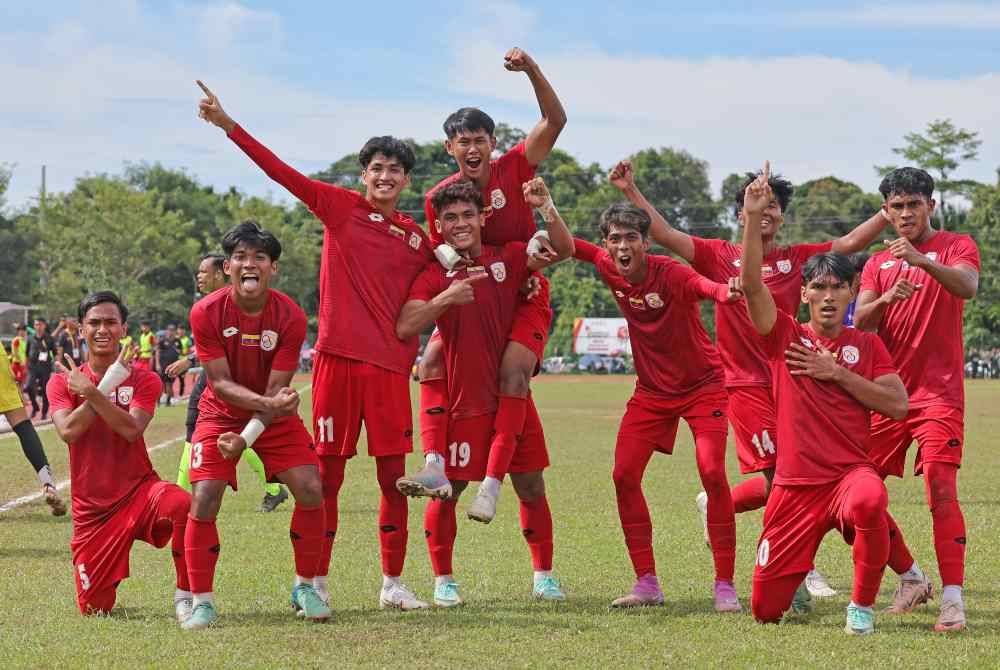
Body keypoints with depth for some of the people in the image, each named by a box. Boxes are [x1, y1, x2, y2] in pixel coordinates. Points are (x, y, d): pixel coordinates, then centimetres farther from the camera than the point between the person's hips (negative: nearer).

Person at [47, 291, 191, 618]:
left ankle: (185, 596, -19)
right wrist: (108, 384, -17)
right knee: (94, 608, 0)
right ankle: (106, 582, 38)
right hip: (91, 508, 2)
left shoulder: (142, 379, 0)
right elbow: (68, 431, -16)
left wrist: (90, 391, -22)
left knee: (182, 504, -38)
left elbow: (132, 429, -18)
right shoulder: (62, 382, 3)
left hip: (138, 490, -2)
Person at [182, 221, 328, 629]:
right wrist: (267, 402, -36)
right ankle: (202, 603, -4)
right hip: (221, 414, -1)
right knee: (203, 500, -16)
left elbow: (276, 389, -18)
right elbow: (220, 383, -20)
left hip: (275, 415, 1)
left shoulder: (290, 316, -18)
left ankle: (305, 588, 8)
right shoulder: (206, 312, -19)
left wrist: (246, 438, -28)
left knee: (310, 491, -13)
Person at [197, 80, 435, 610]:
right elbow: (279, 170, -3)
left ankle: (393, 584, 13)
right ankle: (316, 582, 9)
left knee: (394, 476, 4)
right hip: (338, 356, -3)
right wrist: (227, 124, -9)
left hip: (390, 364, 3)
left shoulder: (418, 239, 12)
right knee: (327, 475, 1)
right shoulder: (340, 207, 3)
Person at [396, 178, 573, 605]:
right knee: (448, 490, 0)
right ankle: (443, 581, 14)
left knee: (531, 487, 6)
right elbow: (405, 328, -15)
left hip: (513, 395, 3)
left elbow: (563, 250, -3)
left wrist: (547, 208, -19)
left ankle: (543, 574, 19)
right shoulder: (434, 276, -3)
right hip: (462, 399, -3)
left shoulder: (507, 259, 5)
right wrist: (446, 299, -28)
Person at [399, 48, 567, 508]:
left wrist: (532, 71, -31)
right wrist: (455, 262, -17)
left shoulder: (514, 170, -9)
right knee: (432, 361, -17)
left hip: (523, 298, -3)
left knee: (514, 368, -25)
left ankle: (493, 482, -27)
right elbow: (440, 254, 6)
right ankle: (435, 468, -26)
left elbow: (555, 120, -18)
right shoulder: (438, 197, -4)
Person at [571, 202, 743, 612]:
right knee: (624, 475, -3)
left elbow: (703, 285, -48)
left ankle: (724, 585, -10)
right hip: (651, 389, 6)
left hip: (701, 385, -5)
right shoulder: (609, 270, -10)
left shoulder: (670, 274, -26)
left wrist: (725, 292, -72)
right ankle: (647, 584, 8)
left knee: (713, 473, -18)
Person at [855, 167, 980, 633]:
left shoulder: (956, 246, 2)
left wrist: (923, 262, -39)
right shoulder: (879, 263, 14)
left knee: (941, 490, -19)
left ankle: (953, 599, -19)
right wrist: (886, 299, -21)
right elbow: (859, 322, 0)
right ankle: (911, 579, 22)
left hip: (938, 394, -5)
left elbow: (967, 286, -21)